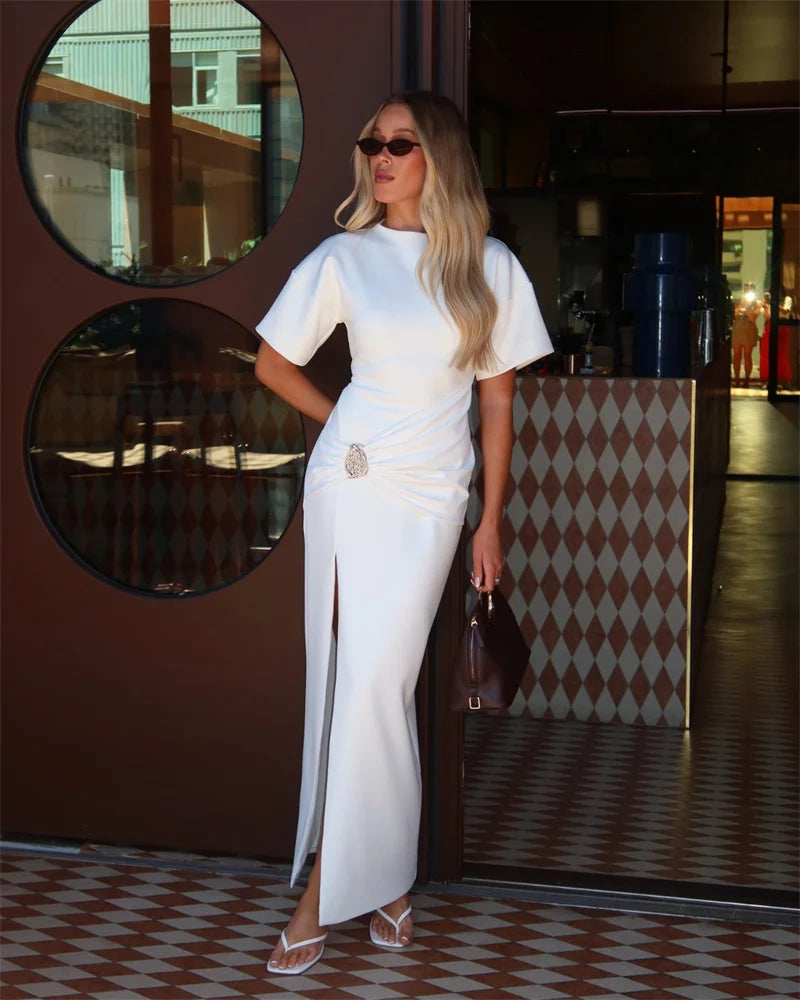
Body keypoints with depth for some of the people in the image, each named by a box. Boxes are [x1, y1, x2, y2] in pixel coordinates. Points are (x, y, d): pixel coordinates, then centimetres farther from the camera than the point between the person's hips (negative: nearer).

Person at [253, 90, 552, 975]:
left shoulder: (489, 268, 2)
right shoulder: (343, 260, 2)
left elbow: (497, 402, 5)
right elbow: (272, 363, 13)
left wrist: (492, 522, 4)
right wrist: (340, 422, 10)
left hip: (433, 500, 0)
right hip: (349, 485, 1)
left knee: (374, 683, -5)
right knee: (352, 682, 1)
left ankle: (325, 894, 7)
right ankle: (382, 881, 16)